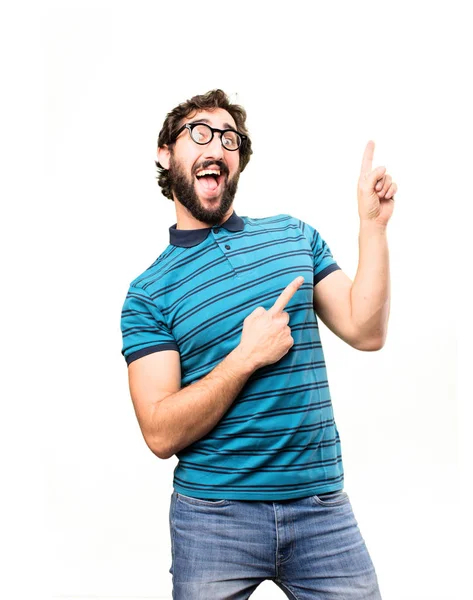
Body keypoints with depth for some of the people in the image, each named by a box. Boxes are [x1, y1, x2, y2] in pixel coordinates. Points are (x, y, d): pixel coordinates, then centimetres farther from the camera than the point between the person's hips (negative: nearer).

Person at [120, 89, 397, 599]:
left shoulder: (294, 235, 6)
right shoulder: (148, 293, -3)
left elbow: (365, 331, -4)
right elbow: (161, 434, -10)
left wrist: (372, 226, -10)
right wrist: (248, 357, -17)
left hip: (323, 505, 2)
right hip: (214, 514, -2)